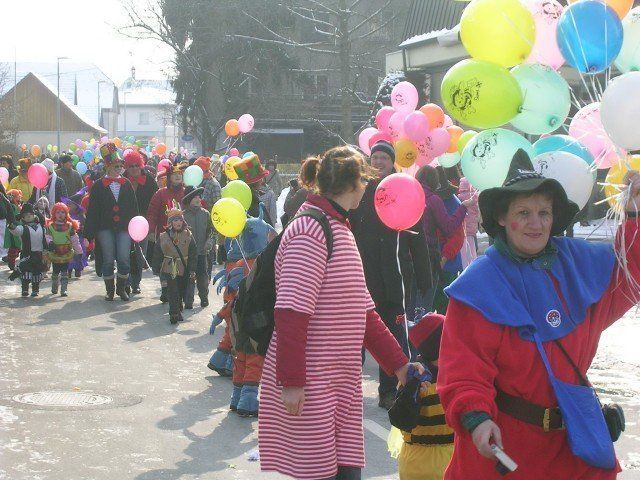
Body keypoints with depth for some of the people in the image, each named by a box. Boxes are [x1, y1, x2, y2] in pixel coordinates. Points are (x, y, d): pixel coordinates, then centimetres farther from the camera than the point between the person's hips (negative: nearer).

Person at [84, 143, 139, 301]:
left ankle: (121, 288, 14)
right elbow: (92, 210, -1)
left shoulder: (126, 184, 8)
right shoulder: (98, 186, 1)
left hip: (124, 228, 2)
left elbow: (134, 207, 11)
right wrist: (89, 233, -6)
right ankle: (110, 290, 15)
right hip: (105, 229, -1)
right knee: (108, 261, 1)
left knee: (124, 259, -5)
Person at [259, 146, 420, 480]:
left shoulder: (340, 229, 17)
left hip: (341, 383, 9)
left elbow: (362, 311, 20)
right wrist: (291, 380, -23)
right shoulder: (311, 231, -15)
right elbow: (291, 312, -21)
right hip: (309, 388, -9)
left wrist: (399, 364, 17)